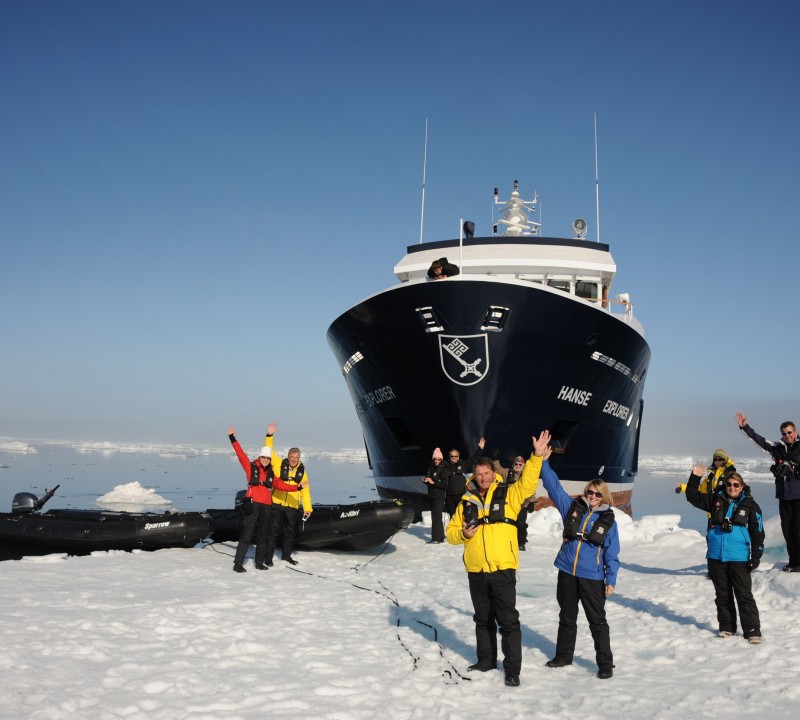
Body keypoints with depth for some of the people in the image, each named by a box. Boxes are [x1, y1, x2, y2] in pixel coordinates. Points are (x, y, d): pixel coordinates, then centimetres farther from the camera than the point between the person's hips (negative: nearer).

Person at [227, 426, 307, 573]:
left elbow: (281, 485, 14)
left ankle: (259, 562, 23)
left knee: (263, 534, 12)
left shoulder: (271, 473, 16)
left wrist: (297, 488, 6)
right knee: (247, 534, -8)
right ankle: (238, 564, -7)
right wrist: (233, 438, -10)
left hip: (266, 505, 5)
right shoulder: (251, 467, 3)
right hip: (253, 504, -5)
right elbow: (240, 454, -4)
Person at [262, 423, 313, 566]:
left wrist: (308, 508, 1)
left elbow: (305, 491, 6)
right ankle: (268, 557, 7)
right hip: (276, 504, -3)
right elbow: (269, 451, -10)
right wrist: (270, 435, -23)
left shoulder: (301, 471, 5)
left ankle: (286, 555, 31)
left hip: (292, 507, 3)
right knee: (274, 530, -2)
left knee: (290, 532, 14)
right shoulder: (279, 465, -2)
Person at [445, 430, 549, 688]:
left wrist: (537, 456, -27)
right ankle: (486, 659, 32)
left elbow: (528, 482, -16)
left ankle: (512, 668, 6)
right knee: (483, 618, 17)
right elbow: (451, 531, 11)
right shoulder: (467, 501, 7)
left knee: (508, 620, -1)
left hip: (503, 570, -3)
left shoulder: (508, 495, 0)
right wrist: (463, 534, -11)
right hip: (476, 571, 3)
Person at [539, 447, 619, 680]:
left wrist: (611, 579, -6)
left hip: (592, 578, -3)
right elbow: (554, 486, -1)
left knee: (597, 621, 2)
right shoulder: (572, 507, 2)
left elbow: (612, 553, -1)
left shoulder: (608, 520, -3)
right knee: (567, 617, 17)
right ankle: (564, 656, 33)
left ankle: (605, 664, 12)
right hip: (567, 573, 3)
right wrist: (543, 462, -11)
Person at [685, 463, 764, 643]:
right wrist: (695, 478, -3)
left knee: (744, 595, -3)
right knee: (722, 594, 12)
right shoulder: (716, 500, 6)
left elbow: (758, 532, 1)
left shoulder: (750, 505, 0)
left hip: (739, 557, -3)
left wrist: (756, 556, -4)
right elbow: (693, 496, 10)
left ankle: (752, 630, 2)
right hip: (716, 556, 3)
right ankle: (726, 627, 23)